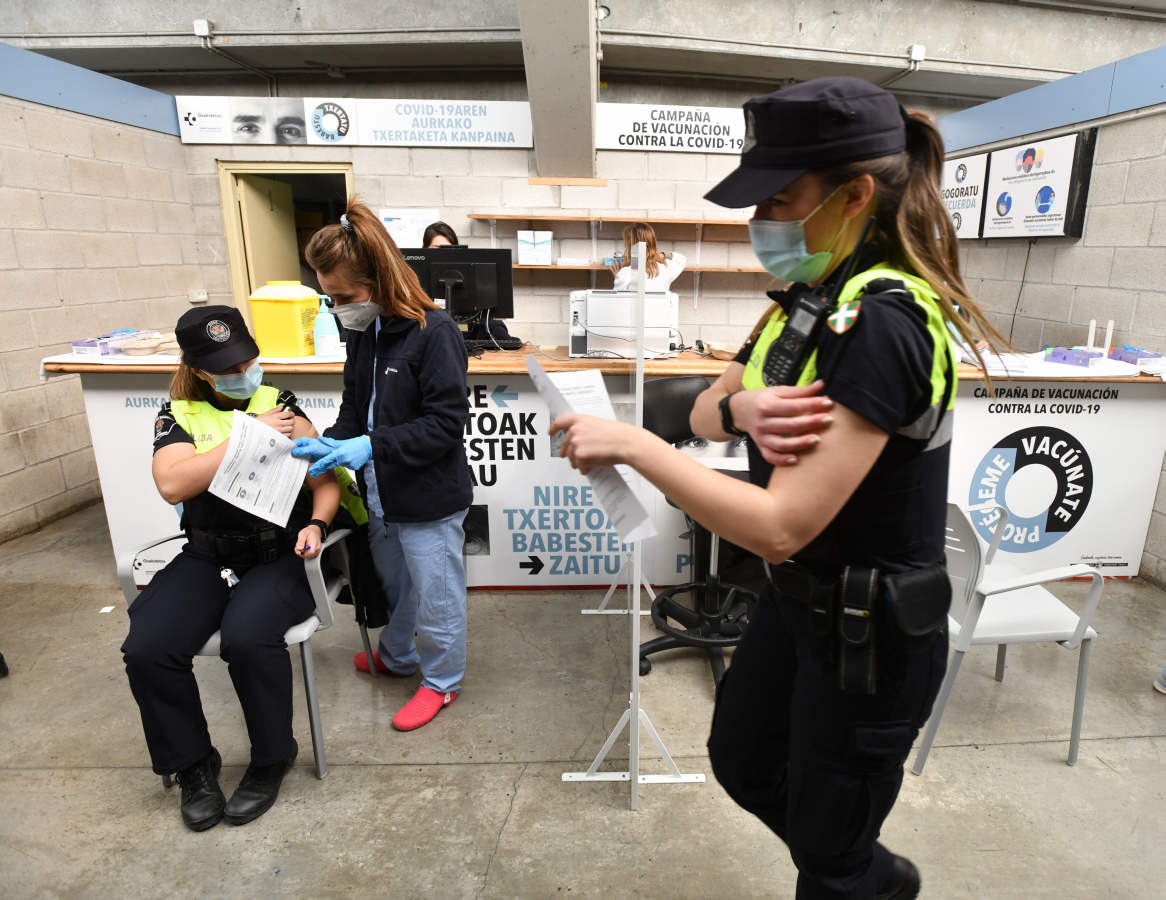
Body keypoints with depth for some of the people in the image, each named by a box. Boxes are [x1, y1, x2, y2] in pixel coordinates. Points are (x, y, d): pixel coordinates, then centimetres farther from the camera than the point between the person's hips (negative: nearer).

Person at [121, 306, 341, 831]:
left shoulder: (281, 406, 4)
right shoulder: (178, 416, 5)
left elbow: (326, 481, 3)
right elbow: (173, 484, -14)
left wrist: (317, 524, -17)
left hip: (280, 555, -2)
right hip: (208, 556, 3)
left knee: (247, 637, -29)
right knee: (146, 649, -18)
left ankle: (271, 759, -2)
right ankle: (193, 763, 9)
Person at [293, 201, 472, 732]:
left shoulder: (432, 332, -22)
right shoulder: (363, 334, 4)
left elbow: (447, 422, -23)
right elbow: (354, 406, 12)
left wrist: (372, 446, -27)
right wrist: (328, 443, -6)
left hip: (429, 500, -8)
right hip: (380, 495, 8)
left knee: (435, 594, 11)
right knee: (393, 585, 27)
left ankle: (442, 680, 33)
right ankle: (398, 656, 52)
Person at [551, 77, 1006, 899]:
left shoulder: (882, 320, -28)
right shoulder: (814, 297, 1)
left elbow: (779, 524, -32)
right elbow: (705, 411, 2)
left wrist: (631, 444, -27)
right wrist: (743, 407, -21)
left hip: (871, 633, -9)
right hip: (800, 599, 9)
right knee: (741, 760, 28)